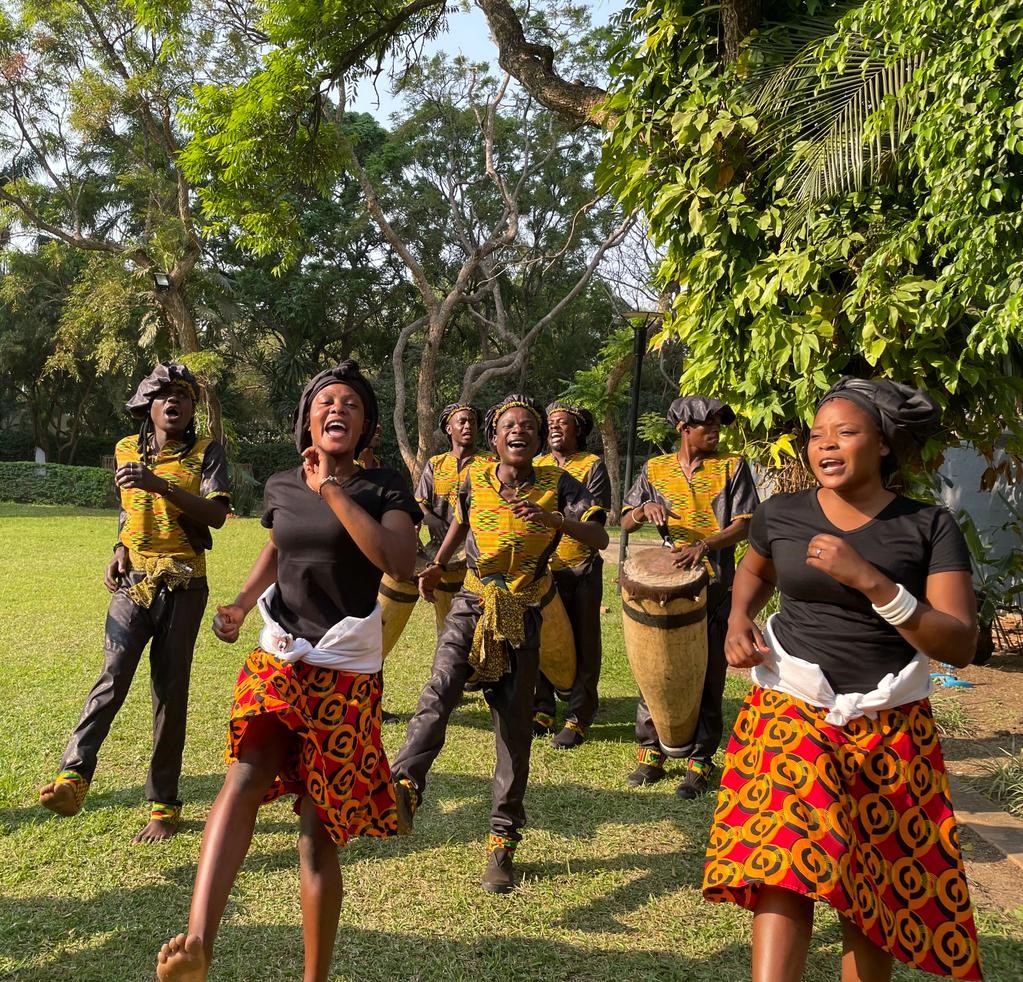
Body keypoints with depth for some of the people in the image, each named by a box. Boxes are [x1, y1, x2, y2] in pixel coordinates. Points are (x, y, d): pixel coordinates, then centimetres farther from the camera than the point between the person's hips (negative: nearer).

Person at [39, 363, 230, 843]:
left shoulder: (207, 452, -1)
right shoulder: (126, 450, 10)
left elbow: (216, 515, -16)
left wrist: (160, 484, -25)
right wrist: (120, 549, 6)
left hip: (183, 584, -2)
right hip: (132, 581, 2)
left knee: (170, 690, 1)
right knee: (113, 675, -16)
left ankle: (163, 804, 9)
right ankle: (73, 776, -23)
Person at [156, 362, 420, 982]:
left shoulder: (384, 488, -5)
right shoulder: (282, 487, 7)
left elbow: (402, 563, -23)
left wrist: (333, 491, -19)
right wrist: (242, 605, 10)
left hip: (348, 675, -3)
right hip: (278, 662, 3)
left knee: (319, 831, 2)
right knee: (245, 777, -25)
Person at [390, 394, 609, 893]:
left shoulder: (557, 484, -4)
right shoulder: (474, 478, 3)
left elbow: (599, 538, -14)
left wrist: (552, 519, -29)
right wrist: (437, 565, 24)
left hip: (522, 616, -1)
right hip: (472, 605, 1)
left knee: (515, 728, 4)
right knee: (440, 688, -27)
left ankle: (502, 842, 14)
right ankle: (405, 784, -44)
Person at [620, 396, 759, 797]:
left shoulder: (732, 466, 0)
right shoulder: (655, 469, 7)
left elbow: (744, 524, -7)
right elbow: (626, 523, 6)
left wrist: (705, 545, -24)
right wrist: (644, 509, -17)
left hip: (714, 587, -2)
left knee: (707, 676, 4)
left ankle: (700, 761, 14)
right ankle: (651, 752, 21)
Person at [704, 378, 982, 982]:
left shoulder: (930, 527, -5)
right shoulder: (781, 514, 1)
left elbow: (961, 645, -13)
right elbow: (755, 570, 24)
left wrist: (871, 580, -24)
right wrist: (739, 619, 3)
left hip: (889, 727, 0)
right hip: (791, 712, 0)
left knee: (876, 891, 6)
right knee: (783, 867, -15)